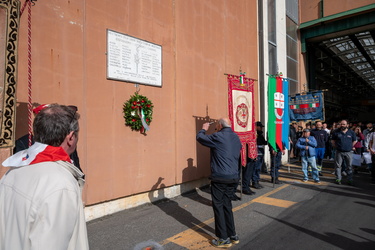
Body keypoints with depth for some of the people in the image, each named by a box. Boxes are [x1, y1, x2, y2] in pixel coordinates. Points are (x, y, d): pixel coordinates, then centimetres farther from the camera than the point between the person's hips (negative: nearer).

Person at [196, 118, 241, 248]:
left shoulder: (218, 137, -12)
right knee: (227, 205, 18)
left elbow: (200, 138, -3)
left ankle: (224, 239, 12)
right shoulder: (236, 137, 10)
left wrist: (203, 129, 16)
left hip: (220, 178, -7)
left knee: (218, 206, 4)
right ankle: (233, 235, 26)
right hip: (234, 177, 7)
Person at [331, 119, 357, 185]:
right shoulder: (336, 132, 1)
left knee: (349, 167, 8)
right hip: (339, 152, 0)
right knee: (338, 166, 3)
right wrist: (336, 147, 4)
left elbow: (354, 141, 15)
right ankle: (338, 179, 13)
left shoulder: (351, 132, 3)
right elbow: (333, 140, 12)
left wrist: (350, 147, 9)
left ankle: (350, 180, 16)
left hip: (349, 152, 1)